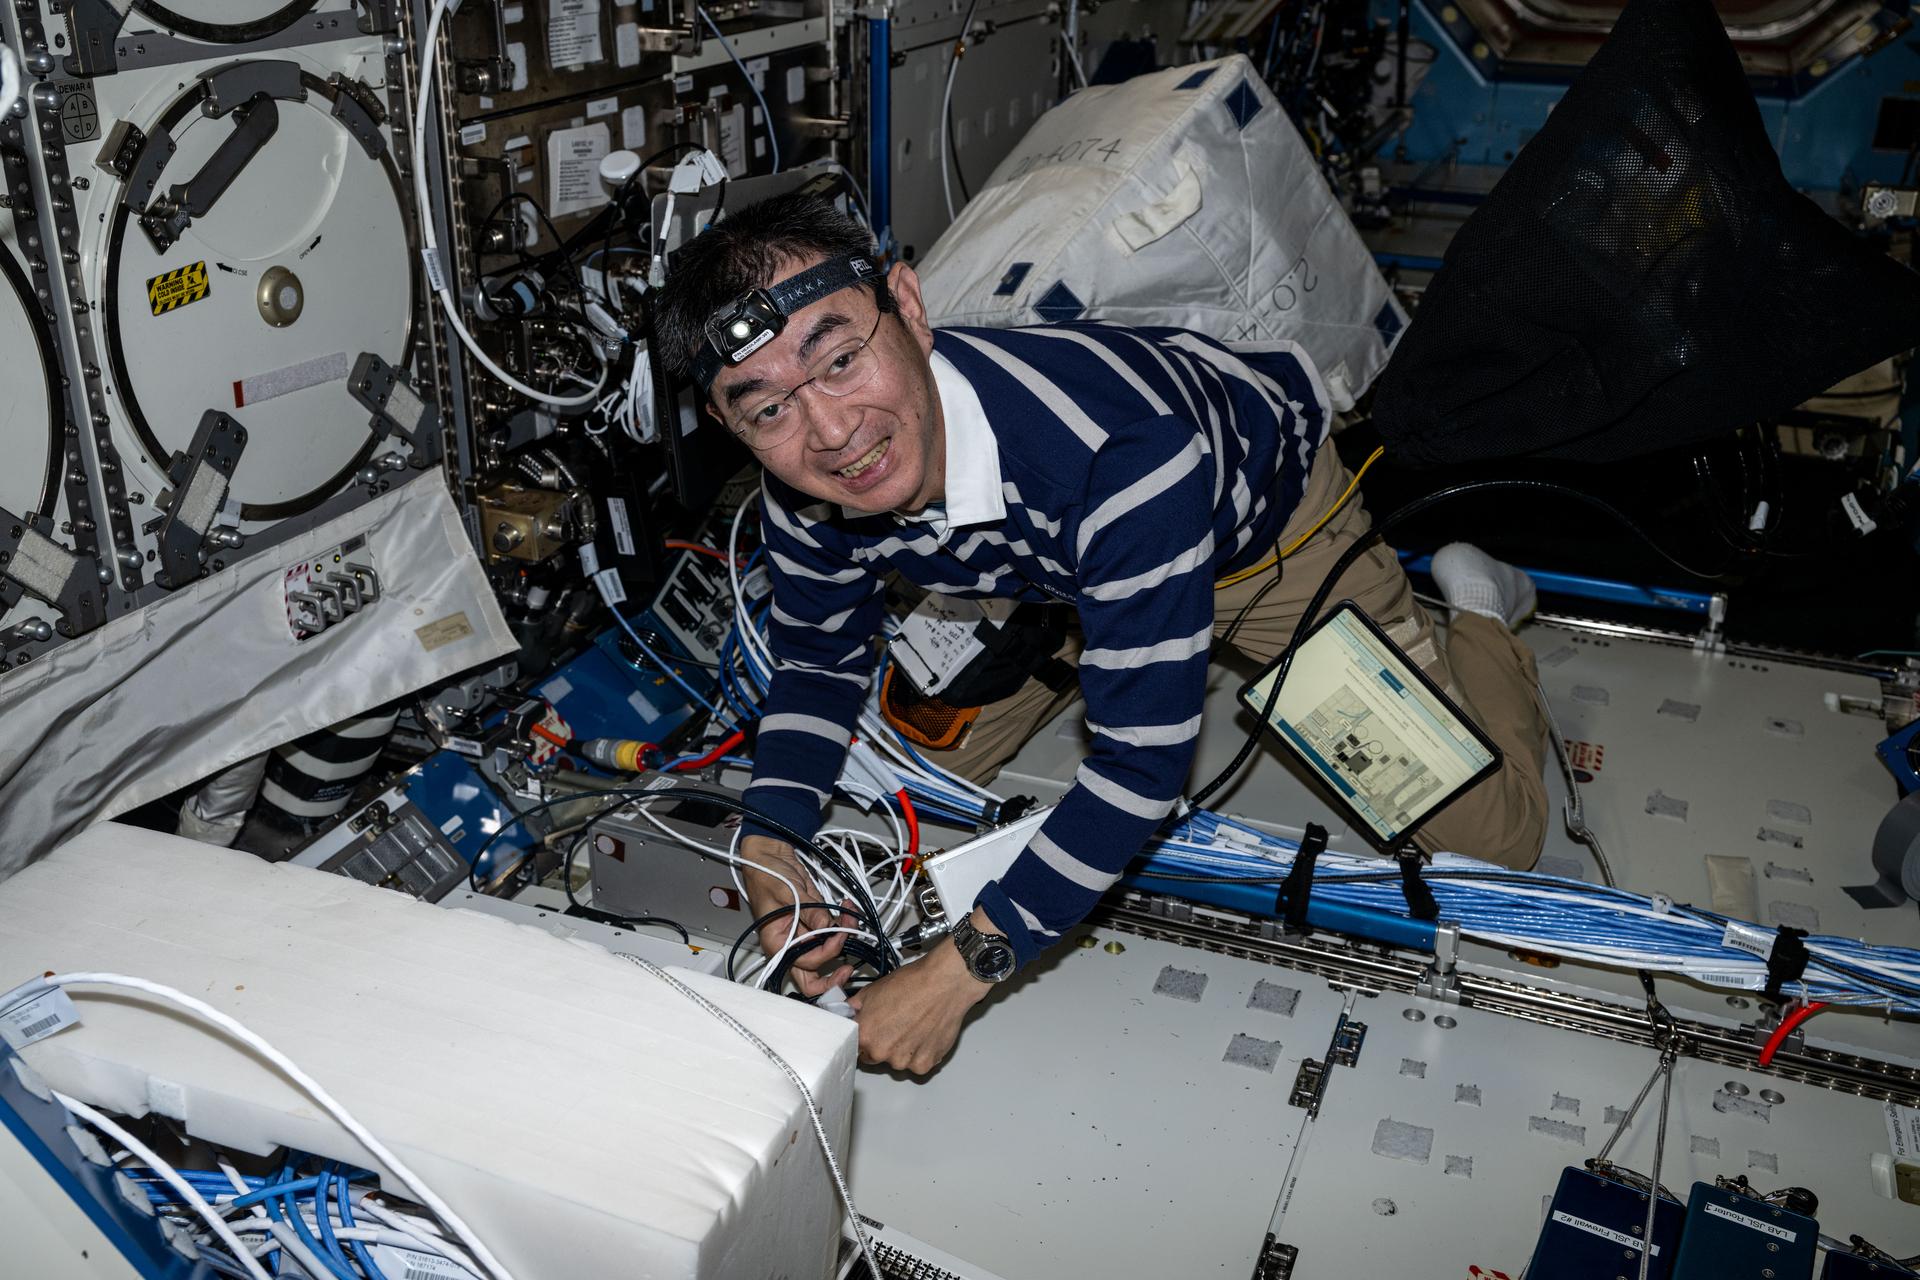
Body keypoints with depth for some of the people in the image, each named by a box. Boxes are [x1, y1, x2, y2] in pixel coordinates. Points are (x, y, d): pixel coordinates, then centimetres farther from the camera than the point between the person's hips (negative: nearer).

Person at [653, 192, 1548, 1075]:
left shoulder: (1119, 448, -48)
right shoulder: (804, 499, -28)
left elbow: (1142, 755, -43)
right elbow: (820, 660, -7)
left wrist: (962, 968, -44)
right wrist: (767, 843, -25)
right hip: (1054, 560, 5)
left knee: (1490, 841, -4)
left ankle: (1476, 612, 24)